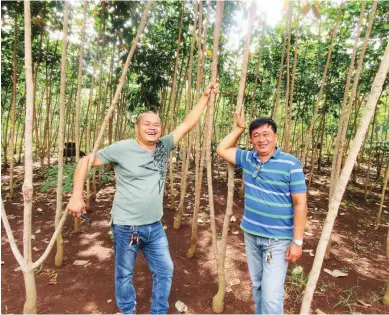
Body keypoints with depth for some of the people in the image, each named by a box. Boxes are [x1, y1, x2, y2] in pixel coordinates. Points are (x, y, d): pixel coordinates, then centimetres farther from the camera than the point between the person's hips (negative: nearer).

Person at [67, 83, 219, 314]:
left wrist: (205, 96, -3)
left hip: (154, 226, 5)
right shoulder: (122, 148, -14)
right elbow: (86, 161, -8)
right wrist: (77, 195, -15)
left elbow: (188, 124, -1)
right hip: (126, 227, -4)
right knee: (124, 274, 15)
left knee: (165, 270, 16)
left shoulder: (164, 147, -2)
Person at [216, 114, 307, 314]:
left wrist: (297, 241, -14)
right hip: (251, 234, 5)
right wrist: (239, 128, 4)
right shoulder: (248, 158, 1)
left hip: (278, 239, -5)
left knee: (271, 294, -2)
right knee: (257, 285, 21)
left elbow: (300, 204, -13)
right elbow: (222, 150, 12)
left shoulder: (290, 164, -14)